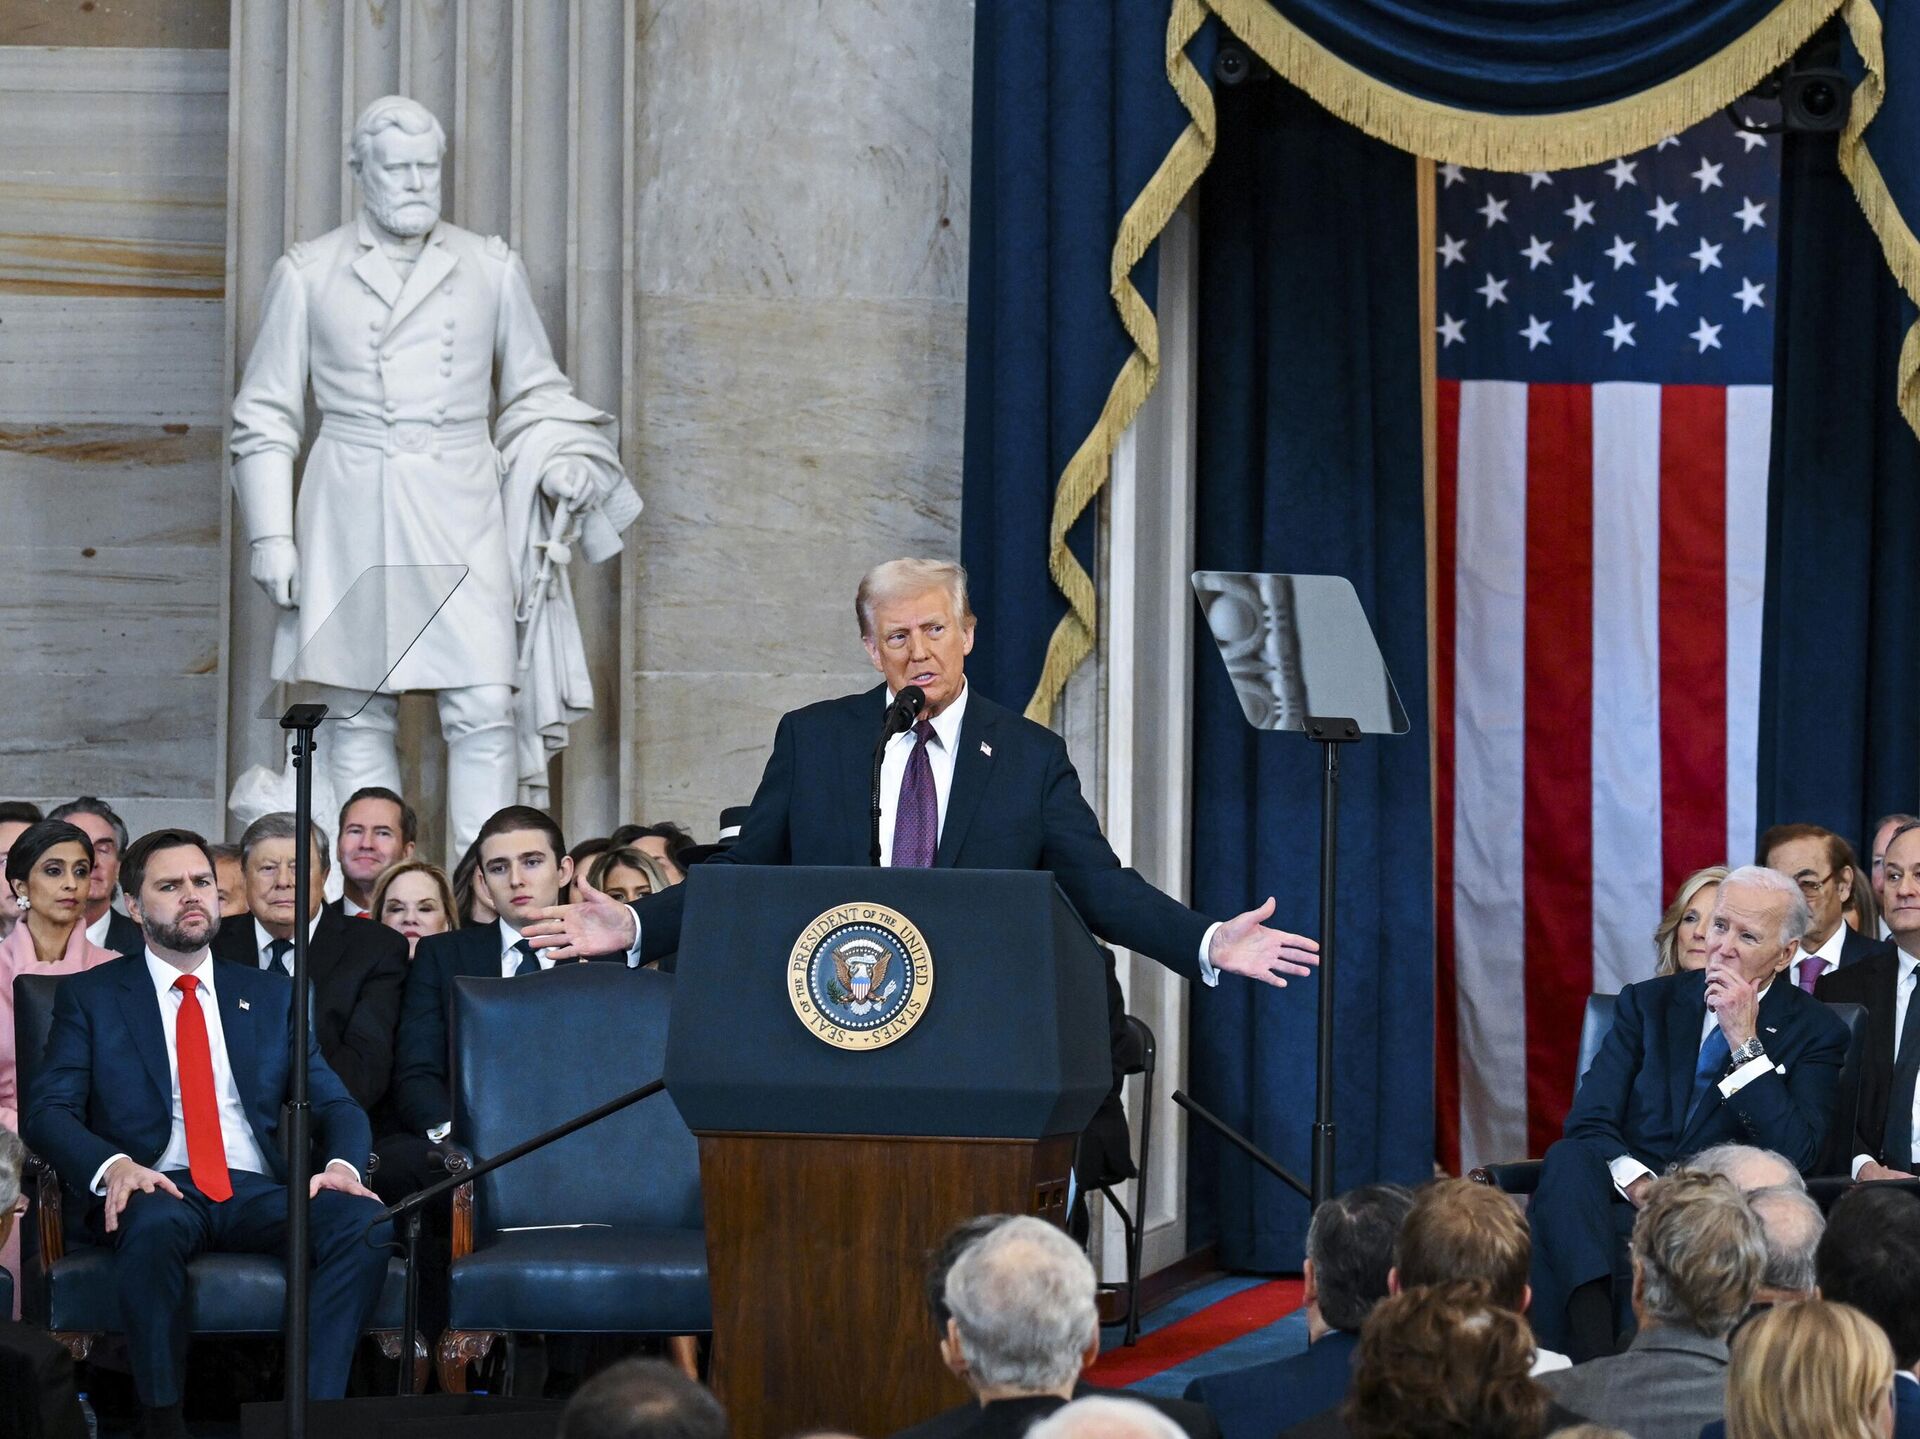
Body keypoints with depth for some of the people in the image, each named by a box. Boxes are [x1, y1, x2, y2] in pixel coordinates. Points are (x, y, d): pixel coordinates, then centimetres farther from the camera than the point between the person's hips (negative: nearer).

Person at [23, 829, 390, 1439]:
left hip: (257, 1193, 3)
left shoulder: (271, 995, 22)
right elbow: (49, 1111, 1)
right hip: (159, 1189, -3)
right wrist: (113, 1166, -21)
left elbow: (335, 1103, 15)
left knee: (365, 1223, -29)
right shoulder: (91, 998, 13)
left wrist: (341, 1165, -9)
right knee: (153, 1228, -40)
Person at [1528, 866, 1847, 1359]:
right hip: (1626, 1201, 2)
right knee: (1569, 1161, -33)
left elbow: (1796, 1156, -5)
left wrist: (1744, 1042, -9)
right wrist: (1636, 1181, -16)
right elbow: (1589, 1121, 5)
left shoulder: (1816, 1031, 9)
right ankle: (1592, 1357, -50)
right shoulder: (1649, 1003, 16)